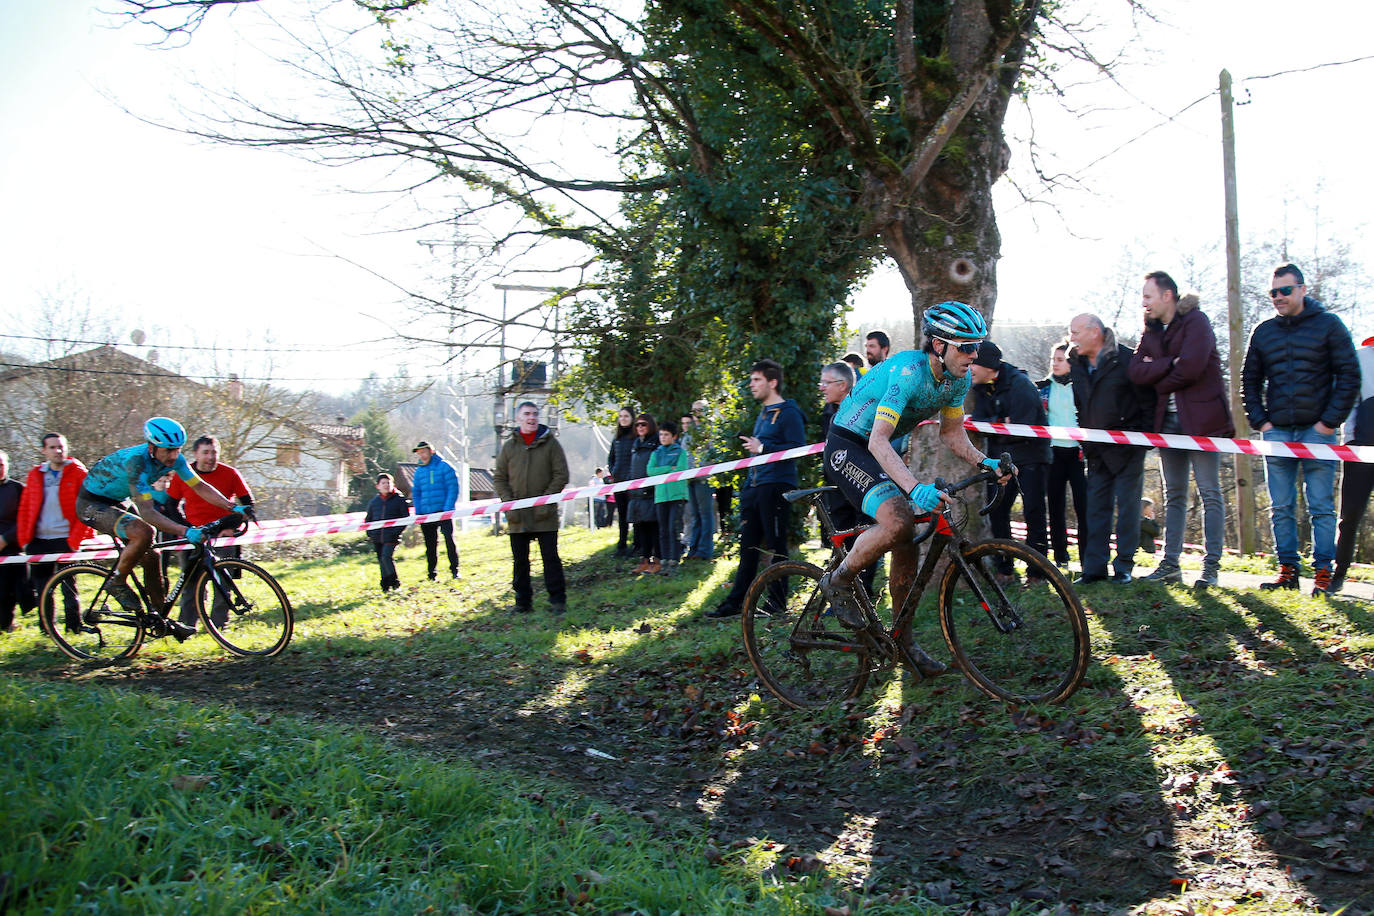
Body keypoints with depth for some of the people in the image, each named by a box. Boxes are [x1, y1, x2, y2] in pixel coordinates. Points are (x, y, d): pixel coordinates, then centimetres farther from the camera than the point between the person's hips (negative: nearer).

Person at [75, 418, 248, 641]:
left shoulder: (173, 458, -13)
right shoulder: (136, 461, -35)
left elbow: (200, 486, -7)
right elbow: (147, 512, -39)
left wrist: (233, 507, -20)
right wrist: (184, 532, -48)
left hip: (118, 502, 8)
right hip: (92, 503, -8)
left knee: (151, 557, 0)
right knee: (143, 533, -31)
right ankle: (117, 582, -9)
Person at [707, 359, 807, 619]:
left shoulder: (788, 412, -7)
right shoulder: (763, 414, 22)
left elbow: (798, 448, -17)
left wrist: (762, 448, -19)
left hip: (777, 487, -9)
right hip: (754, 487, 9)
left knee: (776, 547, -4)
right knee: (748, 547, 7)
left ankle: (777, 602, 3)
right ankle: (735, 602, 8)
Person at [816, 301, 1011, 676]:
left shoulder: (959, 378, -5)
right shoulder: (908, 371, -30)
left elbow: (951, 433, 7)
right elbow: (878, 440, -37)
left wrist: (983, 461, -12)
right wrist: (915, 487, -51)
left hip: (885, 453, 8)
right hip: (848, 445, -8)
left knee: (908, 550, 3)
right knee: (897, 521, -30)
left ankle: (903, 640, 16)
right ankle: (838, 582, -7)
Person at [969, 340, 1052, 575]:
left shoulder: (1020, 384, -17)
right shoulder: (982, 388, 5)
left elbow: (1021, 428, -23)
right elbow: (978, 419, 0)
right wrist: (999, 422, -17)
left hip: (1030, 456, -6)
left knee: (1033, 511, -7)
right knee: (996, 511, 1)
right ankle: (1003, 566, 11)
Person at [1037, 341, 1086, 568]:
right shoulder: (1044, 386, 11)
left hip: (1077, 451, -3)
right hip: (1053, 452, 3)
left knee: (1082, 505, -8)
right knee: (1055, 505, 5)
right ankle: (1060, 557, 14)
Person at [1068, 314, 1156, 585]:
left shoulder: (1126, 359, -11)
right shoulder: (1076, 364, 8)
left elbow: (1148, 401, -8)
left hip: (1127, 448, -6)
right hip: (1097, 449, 6)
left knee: (1127, 505, -2)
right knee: (1096, 506, 5)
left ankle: (1124, 566, 4)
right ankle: (1095, 567, 8)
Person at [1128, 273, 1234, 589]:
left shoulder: (1195, 321, -6)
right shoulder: (1151, 331, 14)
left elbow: (1191, 367, -20)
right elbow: (1136, 371, -1)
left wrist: (1159, 381, -4)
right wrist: (1170, 364, -14)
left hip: (1200, 418, -7)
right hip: (1168, 420, 7)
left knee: (1209, 492, -3)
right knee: (1174, 495, 10)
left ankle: (1211, 565, -1)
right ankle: (1170, 563, 13)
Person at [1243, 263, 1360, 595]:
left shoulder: (1328, 325, 0)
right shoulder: (1263, 332, 11)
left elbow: (1349, 375, -2)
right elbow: (1250, 380, 17)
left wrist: (1331, 421, -8)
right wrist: (1259, 421, 5)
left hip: (1317, 431, -4)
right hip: (1277, 432, 4)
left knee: (1321, 507, -1)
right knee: (1280, 508, 4)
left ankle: (1323, 572, 2)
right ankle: (1287, 570, 10)